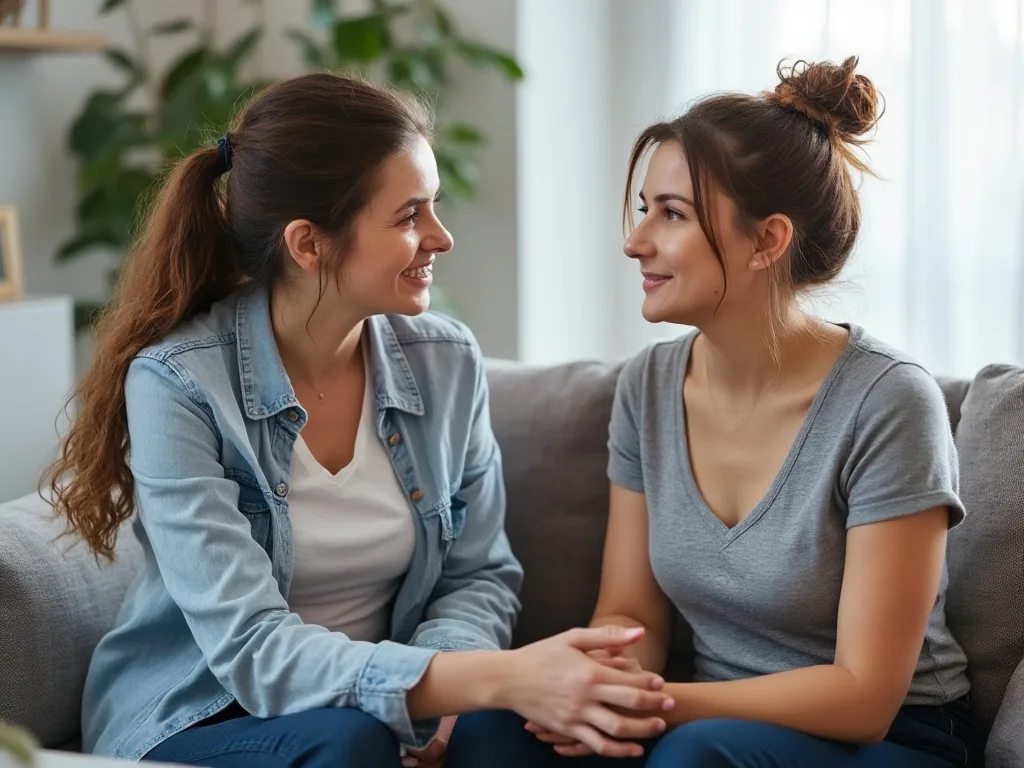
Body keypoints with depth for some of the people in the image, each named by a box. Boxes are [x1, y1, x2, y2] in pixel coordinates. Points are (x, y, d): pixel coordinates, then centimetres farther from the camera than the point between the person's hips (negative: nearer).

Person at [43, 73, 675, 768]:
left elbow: (480, 575, 4)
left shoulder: (449, 363, -3)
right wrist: (500, 679, -36)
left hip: (381, 710, 4)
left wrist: (441, 690, -19)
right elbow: (254, 654, -25)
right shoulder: (177, 384, -18)